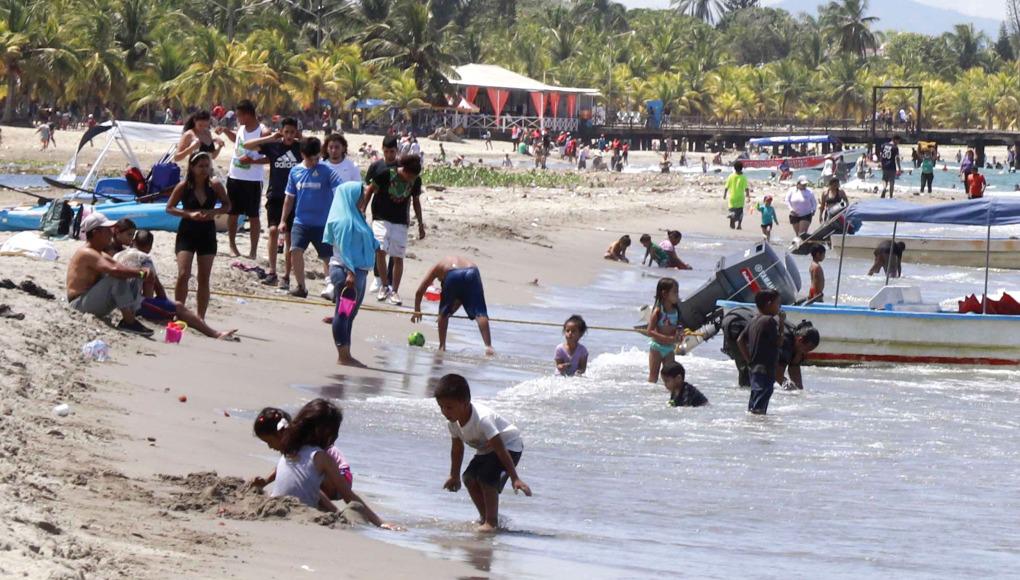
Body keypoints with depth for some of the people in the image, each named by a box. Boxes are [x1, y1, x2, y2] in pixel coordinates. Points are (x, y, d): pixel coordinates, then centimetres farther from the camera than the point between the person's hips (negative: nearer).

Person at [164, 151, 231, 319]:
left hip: (207, 234, 2)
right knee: (183, 275, -15)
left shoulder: (215, 185, -4)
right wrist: (189, 214, -20)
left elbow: (227, 206, 7)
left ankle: (201, 317, 15)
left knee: (204, 279, 6)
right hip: (187, 234, -2)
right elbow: (169, 208, -5)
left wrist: (214, 212, -13)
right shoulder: (184, 186, -9)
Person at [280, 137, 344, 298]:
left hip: (322, 223, -2)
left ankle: (331, 285, 25)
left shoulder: (326, 171, -6)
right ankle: (301, 286, 0)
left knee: (327, 256, 4)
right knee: (295, 251, -14)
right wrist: (283, 220, 14)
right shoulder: (295, 171, 6)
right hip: (301, 221, 2)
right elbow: (290, 197, 14)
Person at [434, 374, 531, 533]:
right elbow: (457, 448, 4)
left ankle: (492, 521, -16)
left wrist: (515, 478, -36)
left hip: (509, 445, -8)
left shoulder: (482, 419, -38)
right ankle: (485, 517, 12)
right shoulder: (452, 422, -15)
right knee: (469, 478, -5)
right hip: (486, 449, 8)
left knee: (487, 477, -25)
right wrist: (454, 476, 11)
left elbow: (500, 449, -37)